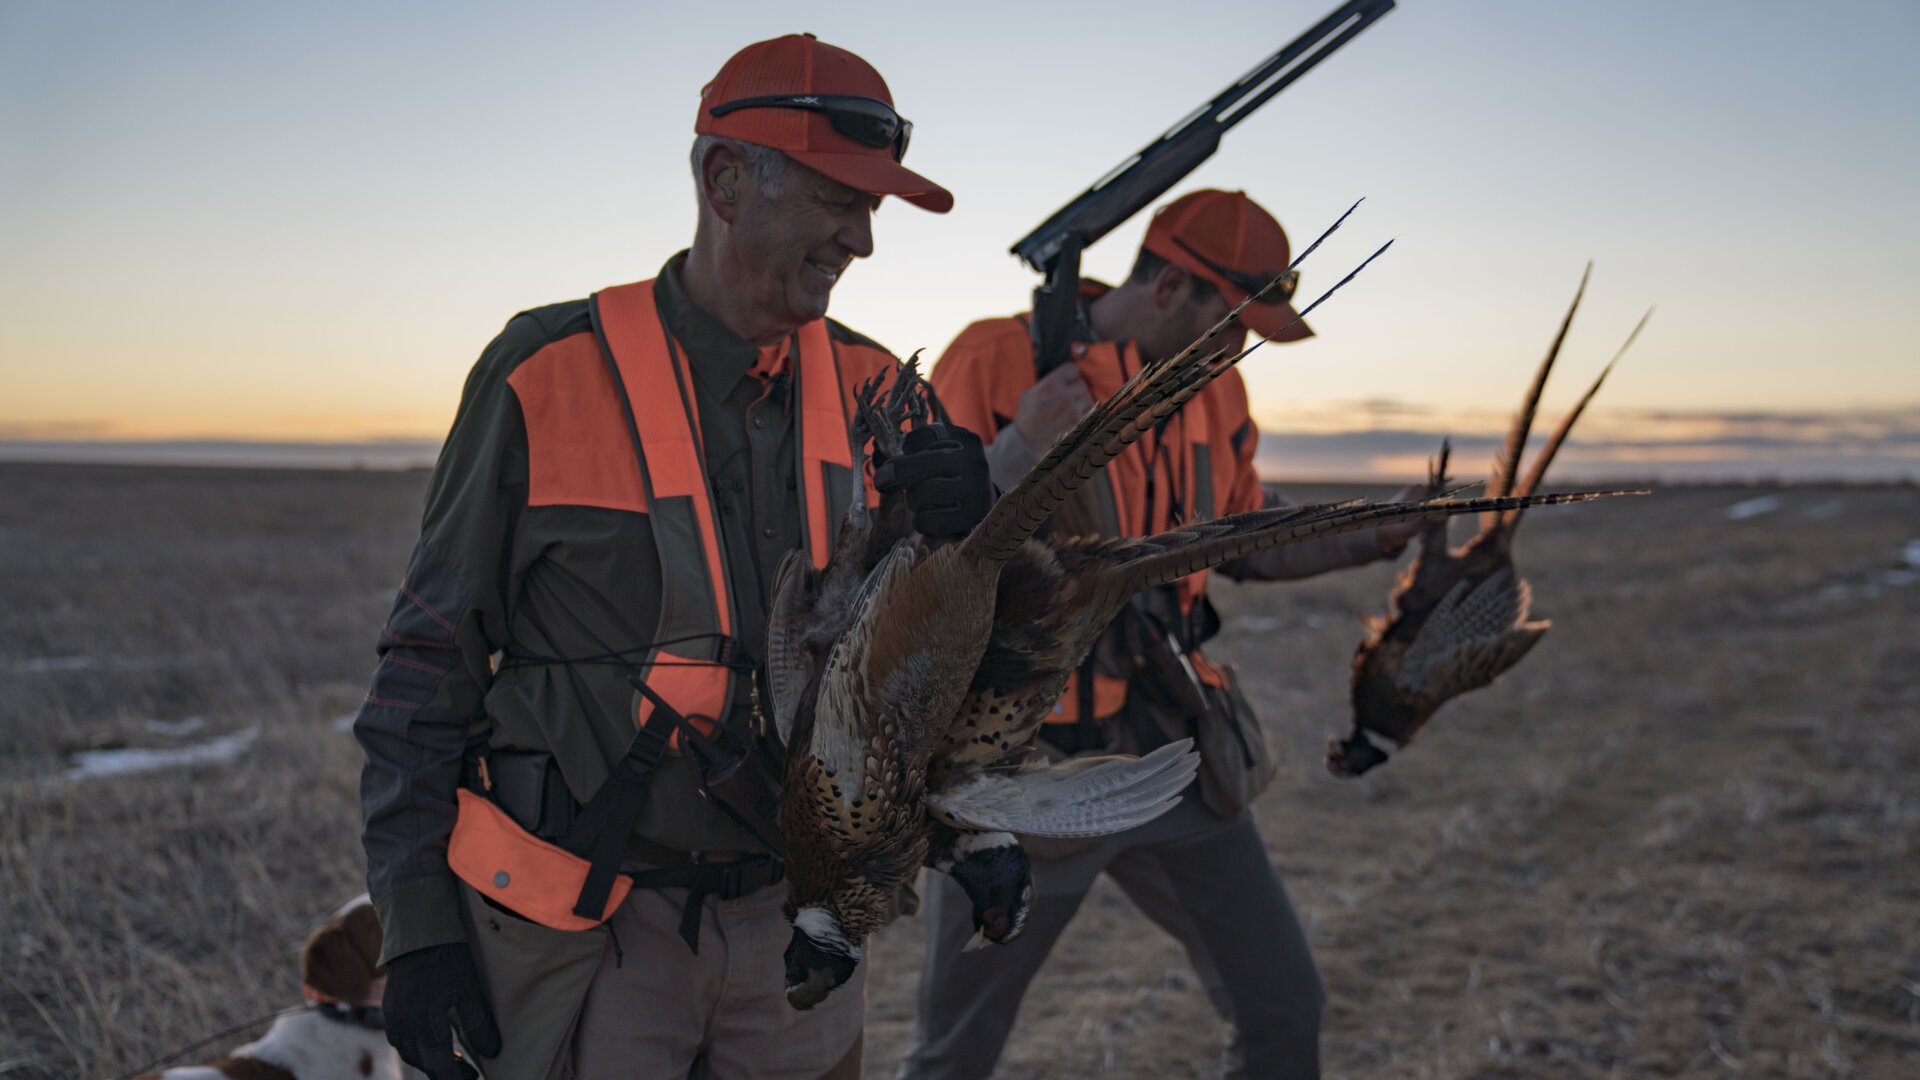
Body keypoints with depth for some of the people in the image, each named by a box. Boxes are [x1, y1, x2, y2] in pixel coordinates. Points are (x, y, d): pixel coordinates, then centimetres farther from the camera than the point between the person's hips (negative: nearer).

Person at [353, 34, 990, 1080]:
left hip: (793, 918, 4)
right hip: (587, 927, -4)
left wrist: (961, 533, -18)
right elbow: (430, 661, -5)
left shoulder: (872, 391, 2)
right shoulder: (549, 373, -10)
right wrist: (417, 923, -7)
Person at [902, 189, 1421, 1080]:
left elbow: (1246, 540, 21)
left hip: (1172, 750, 6)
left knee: (1286, 1008, 10)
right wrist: (1020, 454, -30)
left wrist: (1374, 536, 10)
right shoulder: (995, 360, -13)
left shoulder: (1214, 390, 8)